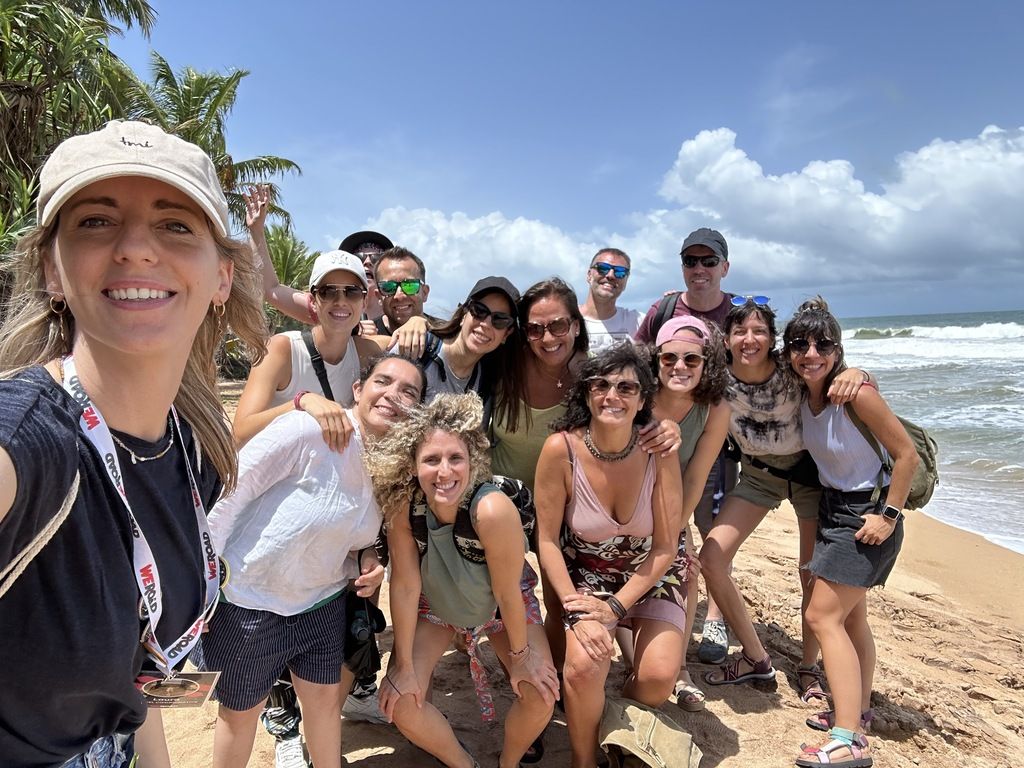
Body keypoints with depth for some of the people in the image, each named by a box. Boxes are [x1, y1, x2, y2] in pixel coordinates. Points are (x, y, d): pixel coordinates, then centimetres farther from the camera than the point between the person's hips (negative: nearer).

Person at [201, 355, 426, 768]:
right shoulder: (307, 430, -27)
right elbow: (227, 493, -24)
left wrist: (367, 559, -8)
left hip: (322, 604, 5)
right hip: (249, 606, -5)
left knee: (325, 697, 20)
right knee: (242, 710, 17)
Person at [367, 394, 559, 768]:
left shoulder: (493, 509, -40)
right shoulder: (402, 505, -31)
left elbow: (507, 593, -27)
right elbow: (405, 586, -22)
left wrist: (521, 654, -12)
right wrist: (404, 665, -15)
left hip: (500, 605, -2)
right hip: (436, 605, 2)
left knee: (540, 694, -16)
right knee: (398, 701, -11)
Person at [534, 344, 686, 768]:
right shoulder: (561, 449, -22)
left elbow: (666, 547, -12)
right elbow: (548, 541, -13)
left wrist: (616, 607, -18)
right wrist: (576, 609, -21)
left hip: (652, 575, 1)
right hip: (588, 574, -1)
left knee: (659, 678, -18)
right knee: (584, 665, -25)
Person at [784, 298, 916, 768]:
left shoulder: (855, 392, -23)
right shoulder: (804, 394, -2)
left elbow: (907, 454, -18)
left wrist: (889, 515, -17)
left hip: (868, 512, -8)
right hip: (833, 508, 8)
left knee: (823, 615, -11)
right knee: (849, 615, 18)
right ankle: (857, 711, 35)